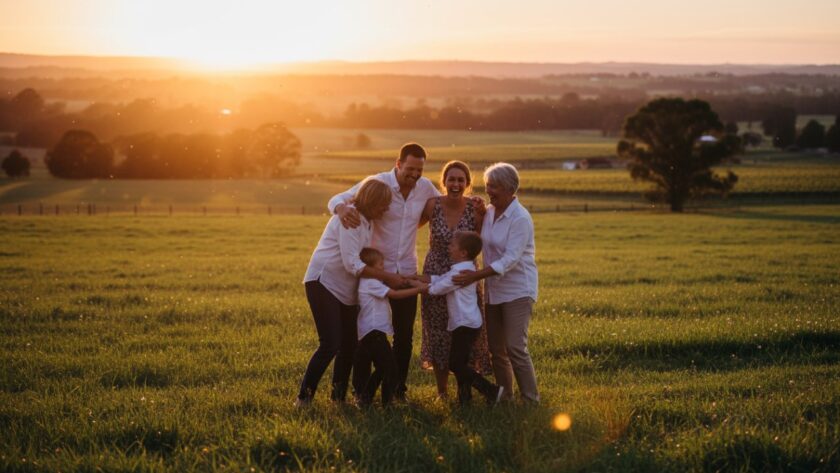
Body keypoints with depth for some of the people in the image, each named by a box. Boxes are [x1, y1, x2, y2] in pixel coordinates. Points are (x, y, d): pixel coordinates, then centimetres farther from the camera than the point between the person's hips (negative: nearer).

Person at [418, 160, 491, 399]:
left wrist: (482, 216, -16)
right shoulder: (433, 205, -10)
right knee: (438, 337, 9)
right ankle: (441, 393, 24)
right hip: (436, 277, 0)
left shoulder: (474, 207, -11)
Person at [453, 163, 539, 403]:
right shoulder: (488, 212, 6)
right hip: (493, 290, 7)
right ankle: (503, 398, 19)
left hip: (517, 290, -7)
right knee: (495, 348, 9)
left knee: (515, 347, -13)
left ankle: (531, 400, -5)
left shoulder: (520, 218, -15)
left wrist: (477, 275, -28)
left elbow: (510, 260, -23)